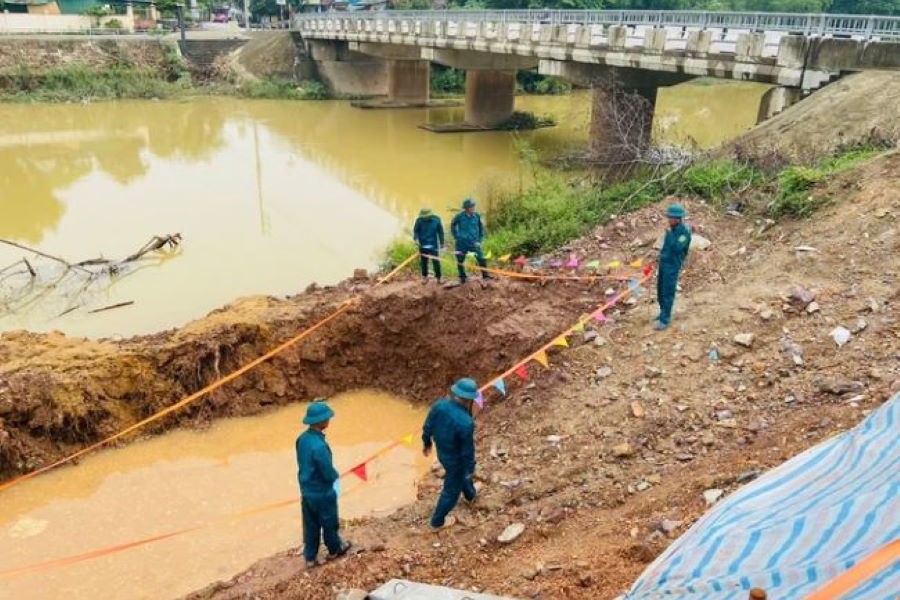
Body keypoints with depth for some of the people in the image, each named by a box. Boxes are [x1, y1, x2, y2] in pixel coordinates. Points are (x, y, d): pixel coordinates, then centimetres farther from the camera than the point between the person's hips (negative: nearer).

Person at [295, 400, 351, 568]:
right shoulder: (319, 445, -33)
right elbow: (329, 473, -25)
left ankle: (310, 557, 33)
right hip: (322, 493, -7)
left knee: (310, 525, 20)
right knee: (329, 522, 19)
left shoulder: (302, 438, -7)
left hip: (306, 490, 7)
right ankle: (334, 549, 41)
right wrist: (336, 476, -4)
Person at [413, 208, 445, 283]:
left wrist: (442, 243, 7)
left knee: (436, 261, -2)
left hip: (433, 245, -1)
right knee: (423, 262, 10)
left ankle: (438, 277, 10)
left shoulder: (436, 219, -7)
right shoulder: (419, 220, -9)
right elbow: (415, 230, -3)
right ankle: (424, 277, 25)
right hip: (423, 245, 1)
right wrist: (416, 239, -22)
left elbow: (440, 231, 3)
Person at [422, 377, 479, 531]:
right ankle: (437, 522, 37)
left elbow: (427, 427, -4)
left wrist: (426, 443, 15)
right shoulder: (466, 422, -38)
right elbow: (467, 450, -24)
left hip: (441, 452, 7)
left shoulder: (439, 404, -21)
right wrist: (471, 468, -5)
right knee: (452, 490, 19)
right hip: (455, 458, -7)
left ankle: (471, 495, 65)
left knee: (462, 474, 36)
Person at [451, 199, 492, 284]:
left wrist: (479, 240, 3)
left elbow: (481, 228, 9)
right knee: (460, 261, 8)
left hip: (474, 243, 0)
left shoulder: (477, 216, -2)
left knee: (481, 259, -12)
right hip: (462, 243, 0)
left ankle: (485, 275, 0)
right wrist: (456, 236, 2)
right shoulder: (460, 216, -7)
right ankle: (462, 277, 25)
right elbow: (453, 225, 10)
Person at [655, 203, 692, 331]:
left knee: (668, 293, -7)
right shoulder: (671, 229, 6)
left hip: (673, 265, -8)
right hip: (663, 263, 8)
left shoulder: (685, 232, -15)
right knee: (660, 291, 16)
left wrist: (670, 233, -24)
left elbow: (677, 248, -25)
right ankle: (664, 313, 31)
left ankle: (664, 320, -3)